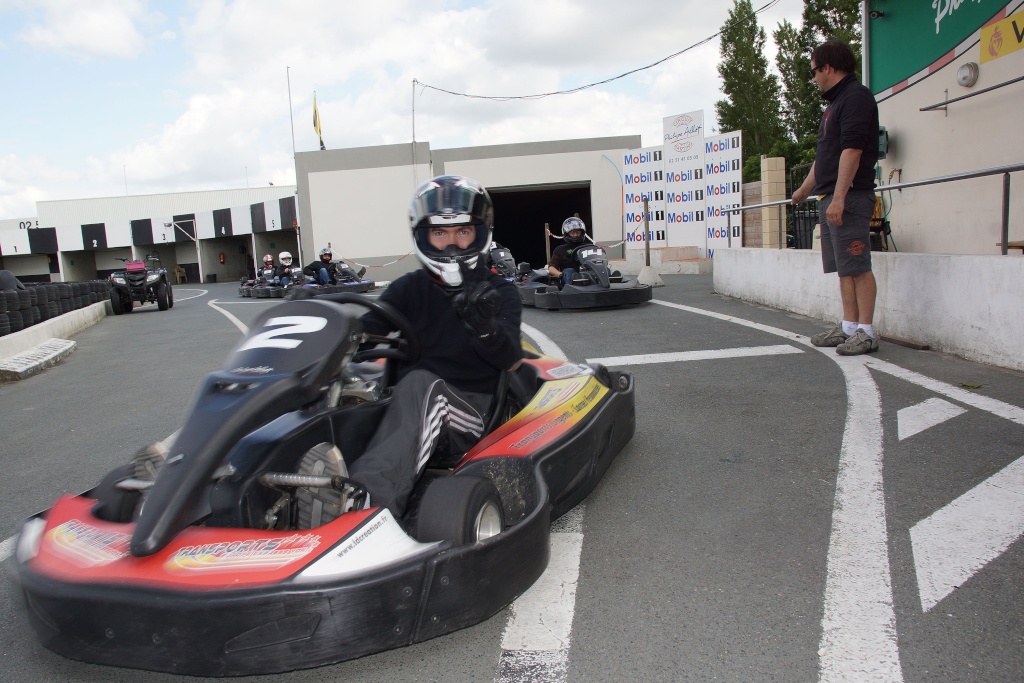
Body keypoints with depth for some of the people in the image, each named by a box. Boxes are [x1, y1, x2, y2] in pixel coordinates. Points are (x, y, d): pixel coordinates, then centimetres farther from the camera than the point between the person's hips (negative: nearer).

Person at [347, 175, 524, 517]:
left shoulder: (500, 293, 5)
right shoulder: (409, 289, 11)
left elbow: (511, 361, -10)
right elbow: (364, 332, -1)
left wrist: (485, 328, -32)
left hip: (473, 410, -3)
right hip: (408, 406, 4)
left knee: (421, 383, -35)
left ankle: (368, 497, -56)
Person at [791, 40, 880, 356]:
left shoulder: (856, 96, -7)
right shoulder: (834, 103, 23)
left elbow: (852, 149, -18)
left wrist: (839, 197, -24)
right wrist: (805, 189, 40)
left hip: (849, 197, -10)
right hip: (830, 199, 10)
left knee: (858, 267, -9)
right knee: (844, 268, 10)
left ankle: (866, 332, -6)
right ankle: (849, 327, 15)